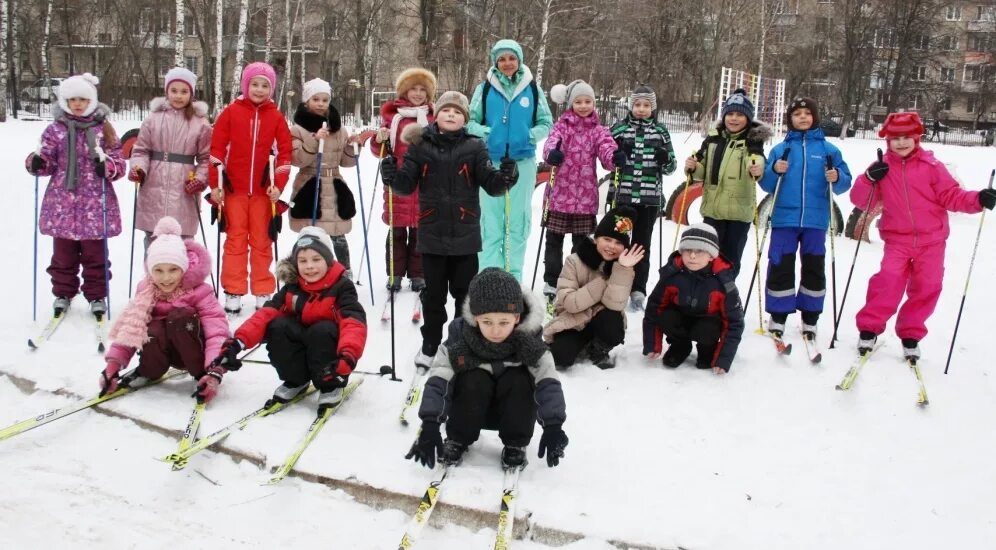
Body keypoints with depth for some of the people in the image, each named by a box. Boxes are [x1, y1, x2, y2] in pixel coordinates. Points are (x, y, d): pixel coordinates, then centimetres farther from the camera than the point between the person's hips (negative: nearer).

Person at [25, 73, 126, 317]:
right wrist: (36, 163, -16)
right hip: (62, 203, 2)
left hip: (95, 204, -1)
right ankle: (63, 293, 27)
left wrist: (107, 166, -20)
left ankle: (96, 296, 19)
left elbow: (119, 163, 1)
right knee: (63, 253, 12)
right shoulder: (55, 129, 5)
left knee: (95, 254, 6)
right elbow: (47, 160, 6)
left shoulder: (103, 128, 2)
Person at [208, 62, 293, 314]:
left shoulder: (276, 117, 2)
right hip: (234, 188, -1)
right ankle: (233, 292, 10)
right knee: (235, 239, 5)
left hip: (263, 190, 1)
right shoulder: (231, 112, -1)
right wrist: (214, 184, -7)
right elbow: (216, 148, -2)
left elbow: (285, 152, 1)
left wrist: (279, 185, -8)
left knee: (262, 241, 7)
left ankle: (263, 292, 14)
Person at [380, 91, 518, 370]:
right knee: (433, 293, 11)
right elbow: (407, 185, 0)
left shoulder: (474, 148, -2)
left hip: (465, 235, 0)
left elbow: (490, 184, -5)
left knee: (465, 292, 10)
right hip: (432, 233, 1)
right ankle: (430, 344, 26)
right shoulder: (421, 146, 1)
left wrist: (505, 177, -25)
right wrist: (392, 176, -20)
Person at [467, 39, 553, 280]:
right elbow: (470, 121, 5)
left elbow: (546, 123, 7)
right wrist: (485, 132, -14)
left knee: (518, 220, 8)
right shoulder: (484, 89, 2)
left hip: (523, 163, 1)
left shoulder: (533, 89, 3)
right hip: (491, 161, 0)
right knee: (491, 220, 3)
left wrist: (531, 135, -11)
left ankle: (513, 277, 17)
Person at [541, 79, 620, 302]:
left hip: (585, 196, 1)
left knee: (581, 242, 11)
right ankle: (551, 283, 19)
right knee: (554, 241, 8)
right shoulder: (562, 125, 2)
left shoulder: (599, 130, 5)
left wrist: (615, 157, -35)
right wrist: (552, 153, -41)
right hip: (559, 193, -1)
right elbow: (552, 141, -17)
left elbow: (606, 151, -11)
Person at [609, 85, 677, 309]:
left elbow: (670, 167, 10)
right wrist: (618, 153, -13)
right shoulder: (619, 128, 3)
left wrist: (666, 159, -12)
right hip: (622, 195, -1)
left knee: (642, 244, 7)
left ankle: (638, 291, 13)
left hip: (650, 197, 1)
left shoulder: (660, 131, 7)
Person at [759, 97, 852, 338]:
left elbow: (845, 182, 3)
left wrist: (837, 178, -17)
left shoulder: (828, 149, 6)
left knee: (814, 268, 7)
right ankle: (777, 317, 11)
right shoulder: (780, 149, 7)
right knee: (781, 267, 1)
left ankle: (810, 320, 17)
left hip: (815, 220, 0)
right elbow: (767, 185, 4)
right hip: (784, 218, 0)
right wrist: (774, 171, -14)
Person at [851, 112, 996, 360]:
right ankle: (869, 329, -2)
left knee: (926, 288, 3)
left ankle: (910, 335, 20)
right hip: (897, 240, -1)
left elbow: (951, 196, -1)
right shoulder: (882, 168, 2)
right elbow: (861, 201, 1)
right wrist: (869, 179, -16)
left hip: (931, 241, 1)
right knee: (888, 281, -17)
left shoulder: (931, 165, -2)